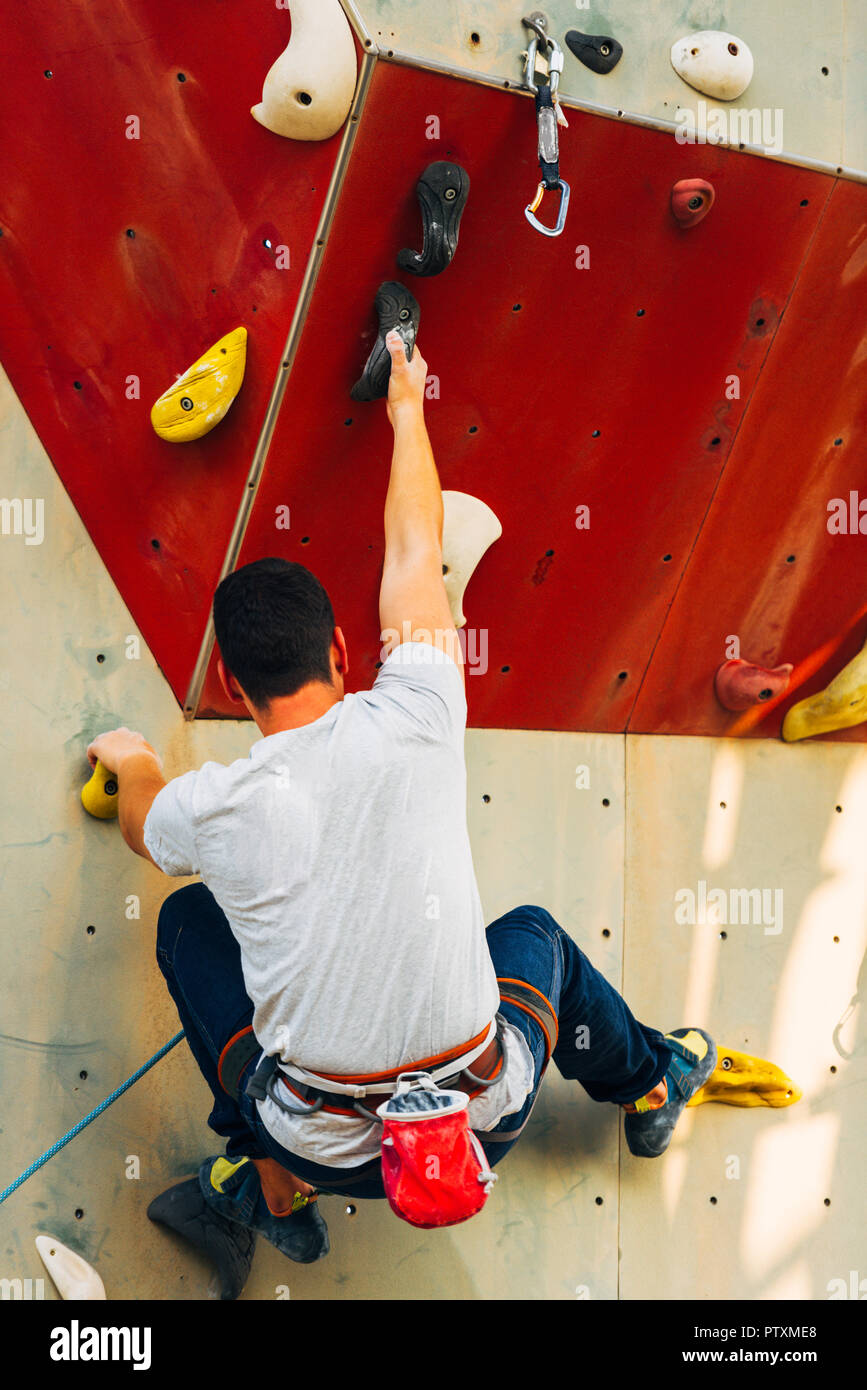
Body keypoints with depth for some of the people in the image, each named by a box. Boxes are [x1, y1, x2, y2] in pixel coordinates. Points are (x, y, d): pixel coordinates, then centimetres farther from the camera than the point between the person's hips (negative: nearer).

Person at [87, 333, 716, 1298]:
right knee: (536, 933, 31)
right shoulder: (414, 723, -14)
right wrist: (407, 410, 22)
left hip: (327, 1143, -1)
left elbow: (139, 827, 16)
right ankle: (649, 1085, 55)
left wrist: (132, 761, 39)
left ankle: (274, 1180, 20)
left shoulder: (211, 806, -12)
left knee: (189, 919, 17)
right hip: (485, 1118, 1)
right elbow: (417, 550, 5)